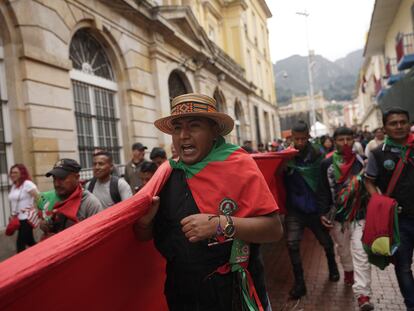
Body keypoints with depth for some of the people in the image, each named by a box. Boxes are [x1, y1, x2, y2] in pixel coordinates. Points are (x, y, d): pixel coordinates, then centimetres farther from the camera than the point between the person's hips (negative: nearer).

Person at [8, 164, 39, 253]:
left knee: (20, 243, -6)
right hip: (17, 219, 9)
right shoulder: (14, 186, 12)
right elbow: (14, 203, 20)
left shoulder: (27, 184, -14)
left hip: (26, 219, -8)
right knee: (29, 241, 16)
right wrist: (12, 215, 13)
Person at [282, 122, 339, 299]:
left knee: (326, 242, 16)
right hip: (294, 209, 0)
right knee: (292, 244, -8)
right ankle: (299, 282, 9)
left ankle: (332, 268, 47)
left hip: (315, 207, 0)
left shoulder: (316, 155, -5)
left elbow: (323, 180, -9)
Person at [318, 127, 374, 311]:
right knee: (343, 249, 19)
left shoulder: (362, 161, -1)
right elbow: (323, 191, -3)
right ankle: (348, 272, 46)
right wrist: (323, 213, -10)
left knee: (360, 253, -8)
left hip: (359, 214, -1)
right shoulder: (327, 164, -4)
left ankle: (363, 296, -6)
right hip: (337, 215, 1)